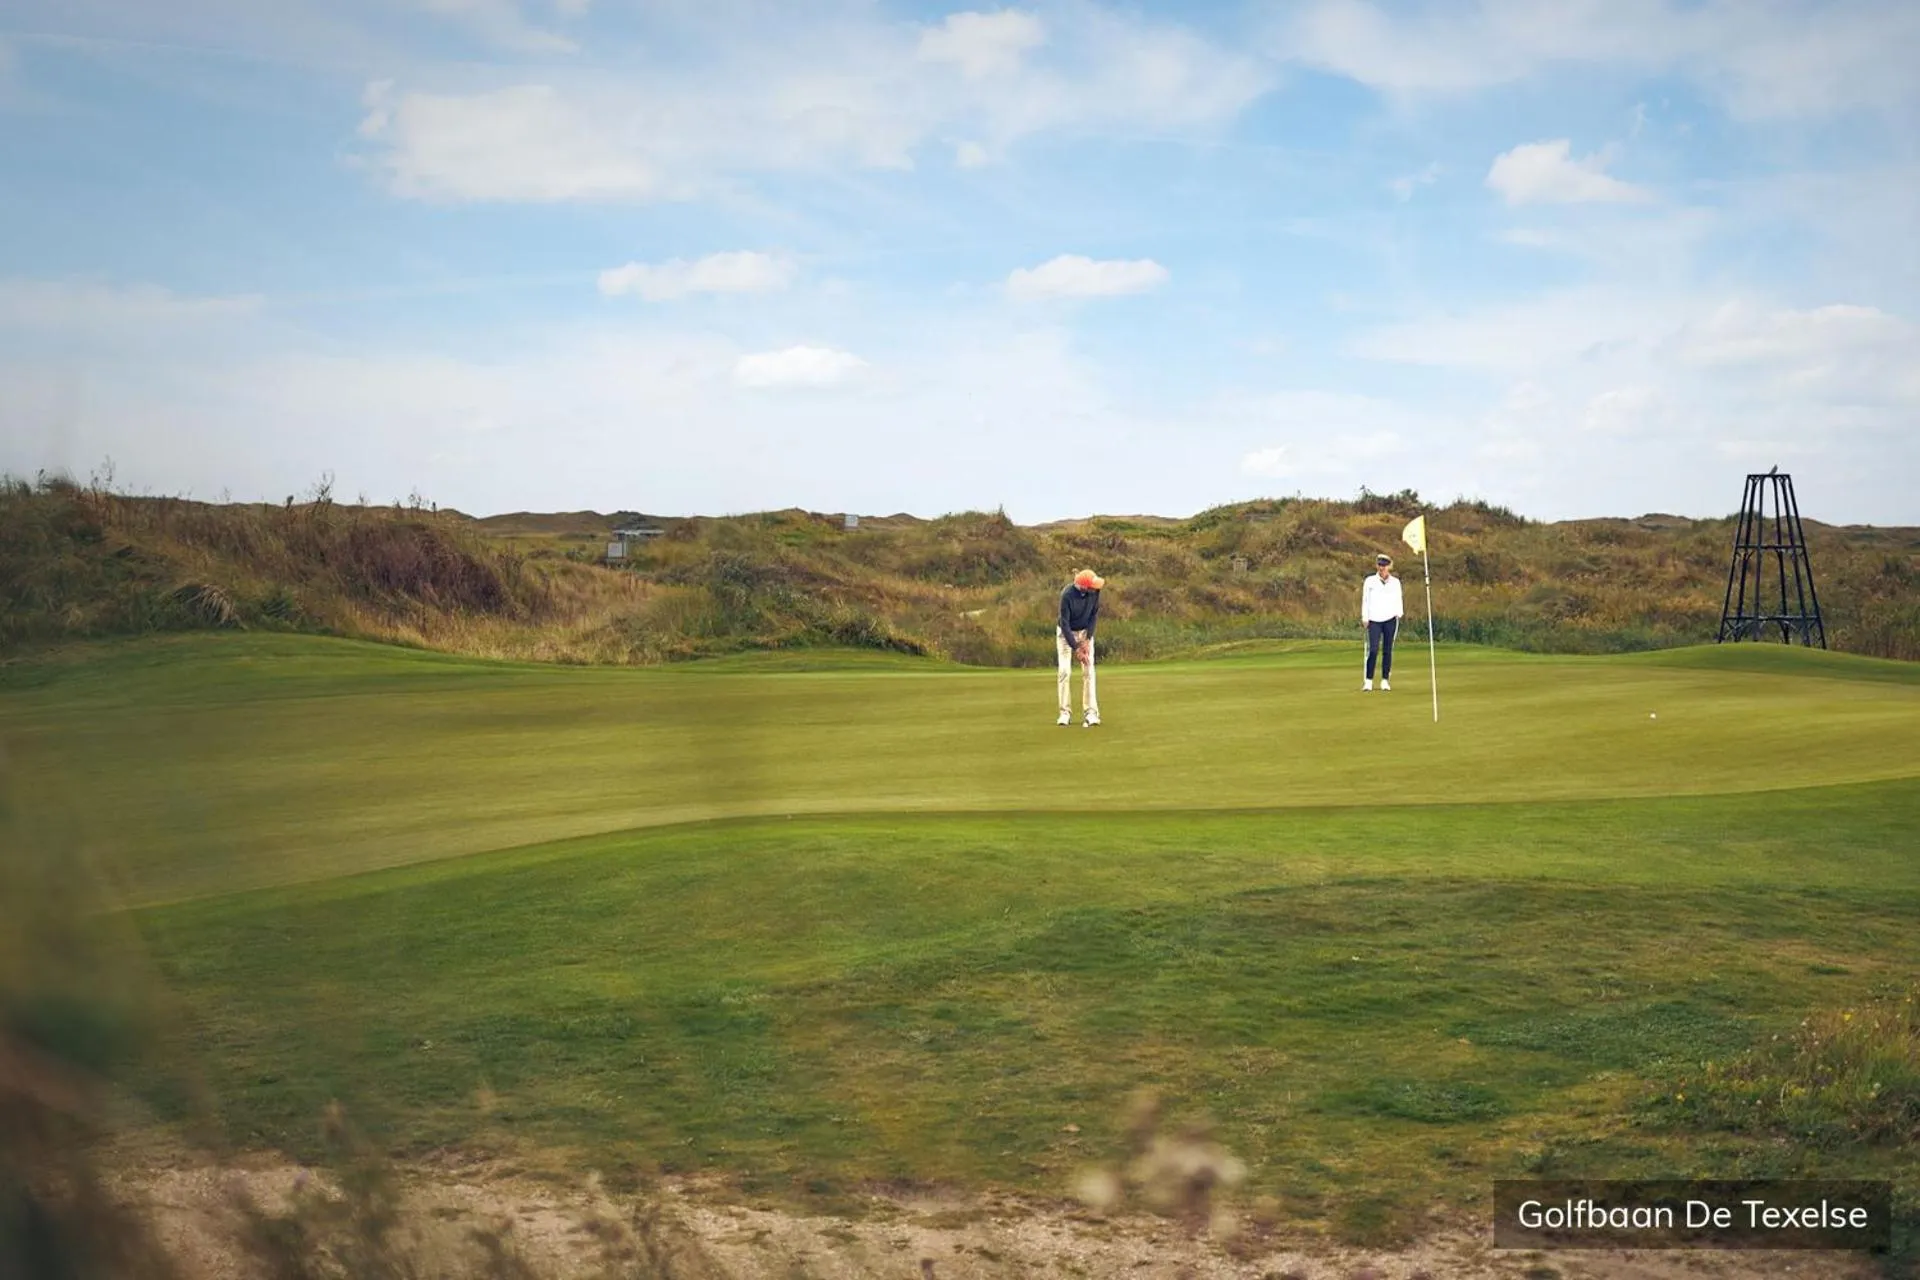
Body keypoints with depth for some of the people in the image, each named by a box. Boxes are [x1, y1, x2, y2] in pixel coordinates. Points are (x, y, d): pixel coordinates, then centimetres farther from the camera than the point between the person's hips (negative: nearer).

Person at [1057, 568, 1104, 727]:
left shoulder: (1094, 591, -20)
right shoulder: (1067, 595, -31)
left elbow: (1094, 614, -8)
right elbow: (1064, 624, -25)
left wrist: (1088, 640, -13)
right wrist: (1076, 649, -25)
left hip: (1085, 632, 3)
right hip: (1066, 633, -3)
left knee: (1089, 670, -9)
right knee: (1065, 671, -10)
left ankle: (1091, 712, -12)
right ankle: (1065, 712, -3)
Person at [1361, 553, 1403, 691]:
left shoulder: (1395, 582, 8)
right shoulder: (1370, 581, 4)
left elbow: (1398, 600, 12)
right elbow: (1365, 600, 5)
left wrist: (1399, 614, -1)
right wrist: (1364, 618, 0)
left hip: (1390, 619, 2)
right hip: (1374, 620, -2)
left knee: (1387, 650, 2)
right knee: (1373, 650, -11)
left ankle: (1385, 681, 8)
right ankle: (1368, 681, -6)